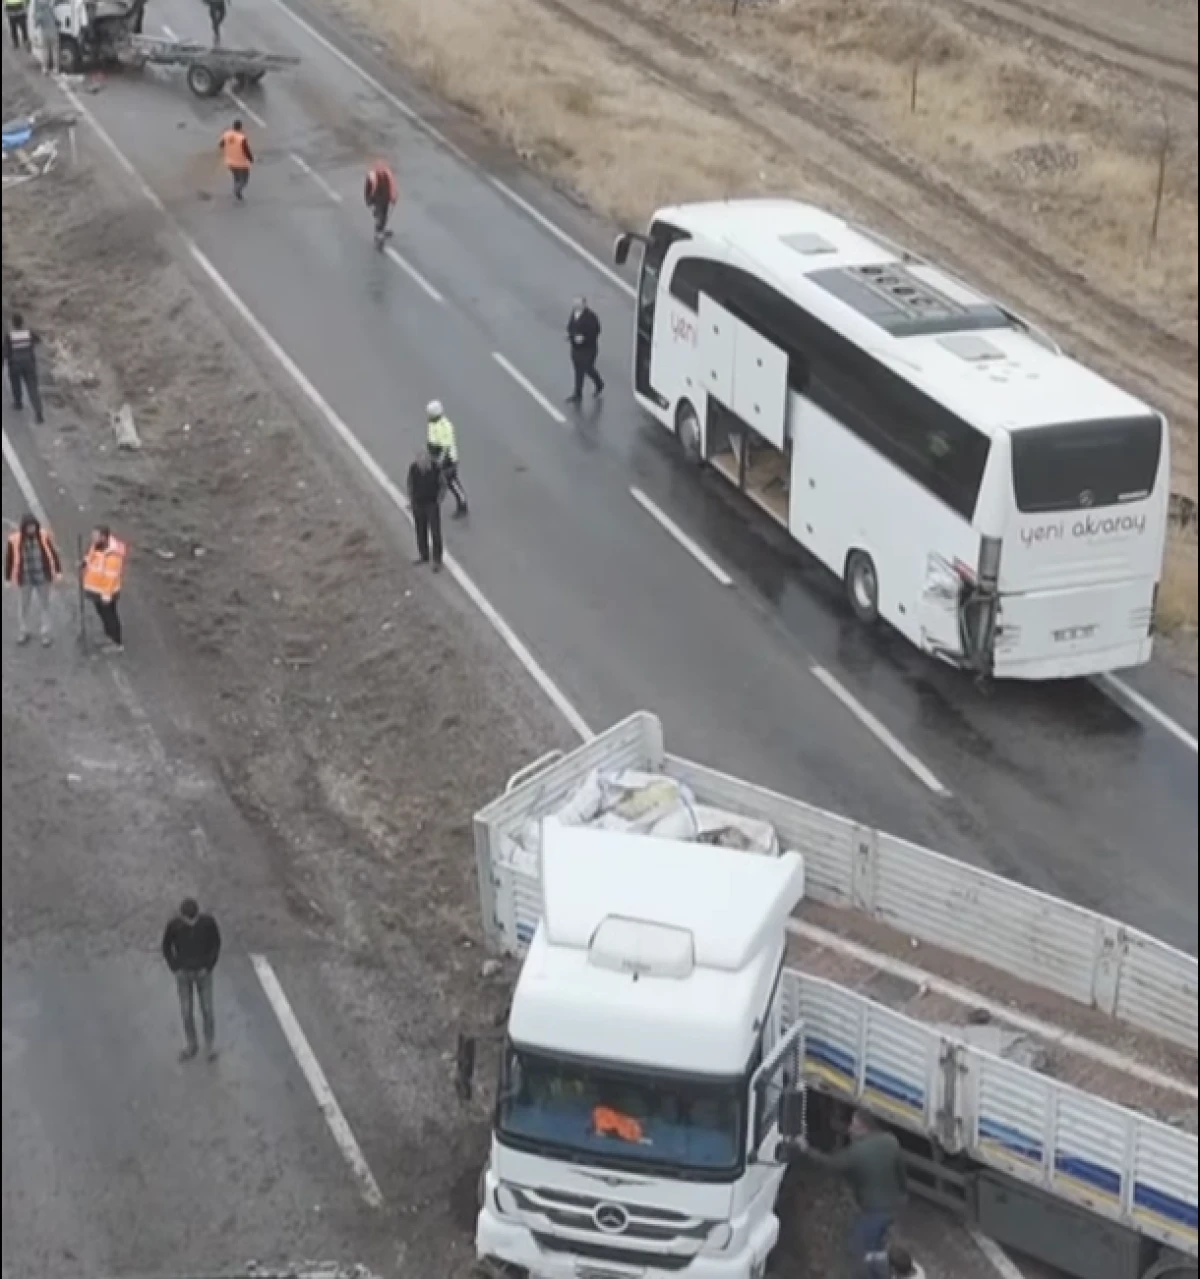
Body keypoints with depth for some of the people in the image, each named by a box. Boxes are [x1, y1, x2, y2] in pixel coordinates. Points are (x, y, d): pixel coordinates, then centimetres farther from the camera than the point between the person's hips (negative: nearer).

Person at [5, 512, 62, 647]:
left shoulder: (44, 536, -12)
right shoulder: (15, 540, -15)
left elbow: (53, 553, -1)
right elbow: (9, 559, -4)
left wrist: (58, 571, 0)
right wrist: (8, 578, 1)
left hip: (43, 578, 0)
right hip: (24, 579, 0)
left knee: (44, 606, 14)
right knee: (23, 606, 17)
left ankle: (47, 634, 27)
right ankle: (23, 633, 36)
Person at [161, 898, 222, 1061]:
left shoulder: (208, 920, -27)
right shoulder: (173, 924, -27)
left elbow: (216, 944, -10)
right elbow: (166, 947, -9)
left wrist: (209, 967, -12)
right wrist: (175, 969, -9)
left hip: (203, 971, -1)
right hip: (183, 973, 1)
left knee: (207, 1009, 10)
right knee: (186, 1010, 12)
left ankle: (210, 1045, 32)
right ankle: (191, 1045, 34)